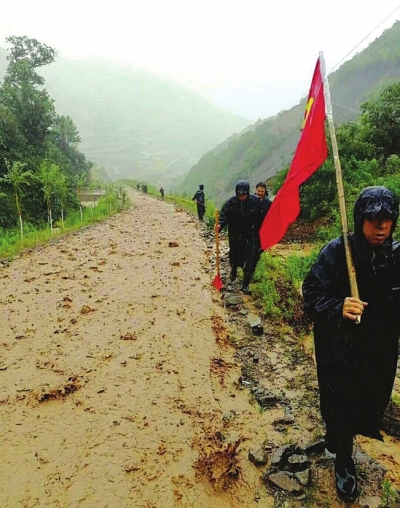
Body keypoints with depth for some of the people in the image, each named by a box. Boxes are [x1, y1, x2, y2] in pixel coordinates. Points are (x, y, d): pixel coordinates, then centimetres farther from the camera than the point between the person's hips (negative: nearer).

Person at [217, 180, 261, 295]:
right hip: (235, 235, 1)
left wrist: (258, 231, -1)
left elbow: (259, 217, -5)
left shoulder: (255, 200, -13)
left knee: (250, 260, -5)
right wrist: (220, 225, -30)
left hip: (250, 235, -1)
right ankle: (233, 271, 52)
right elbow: (224, 215, -11)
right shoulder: (231, 202, -12)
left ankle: (245, 285, 6)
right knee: (234, 255, 20)